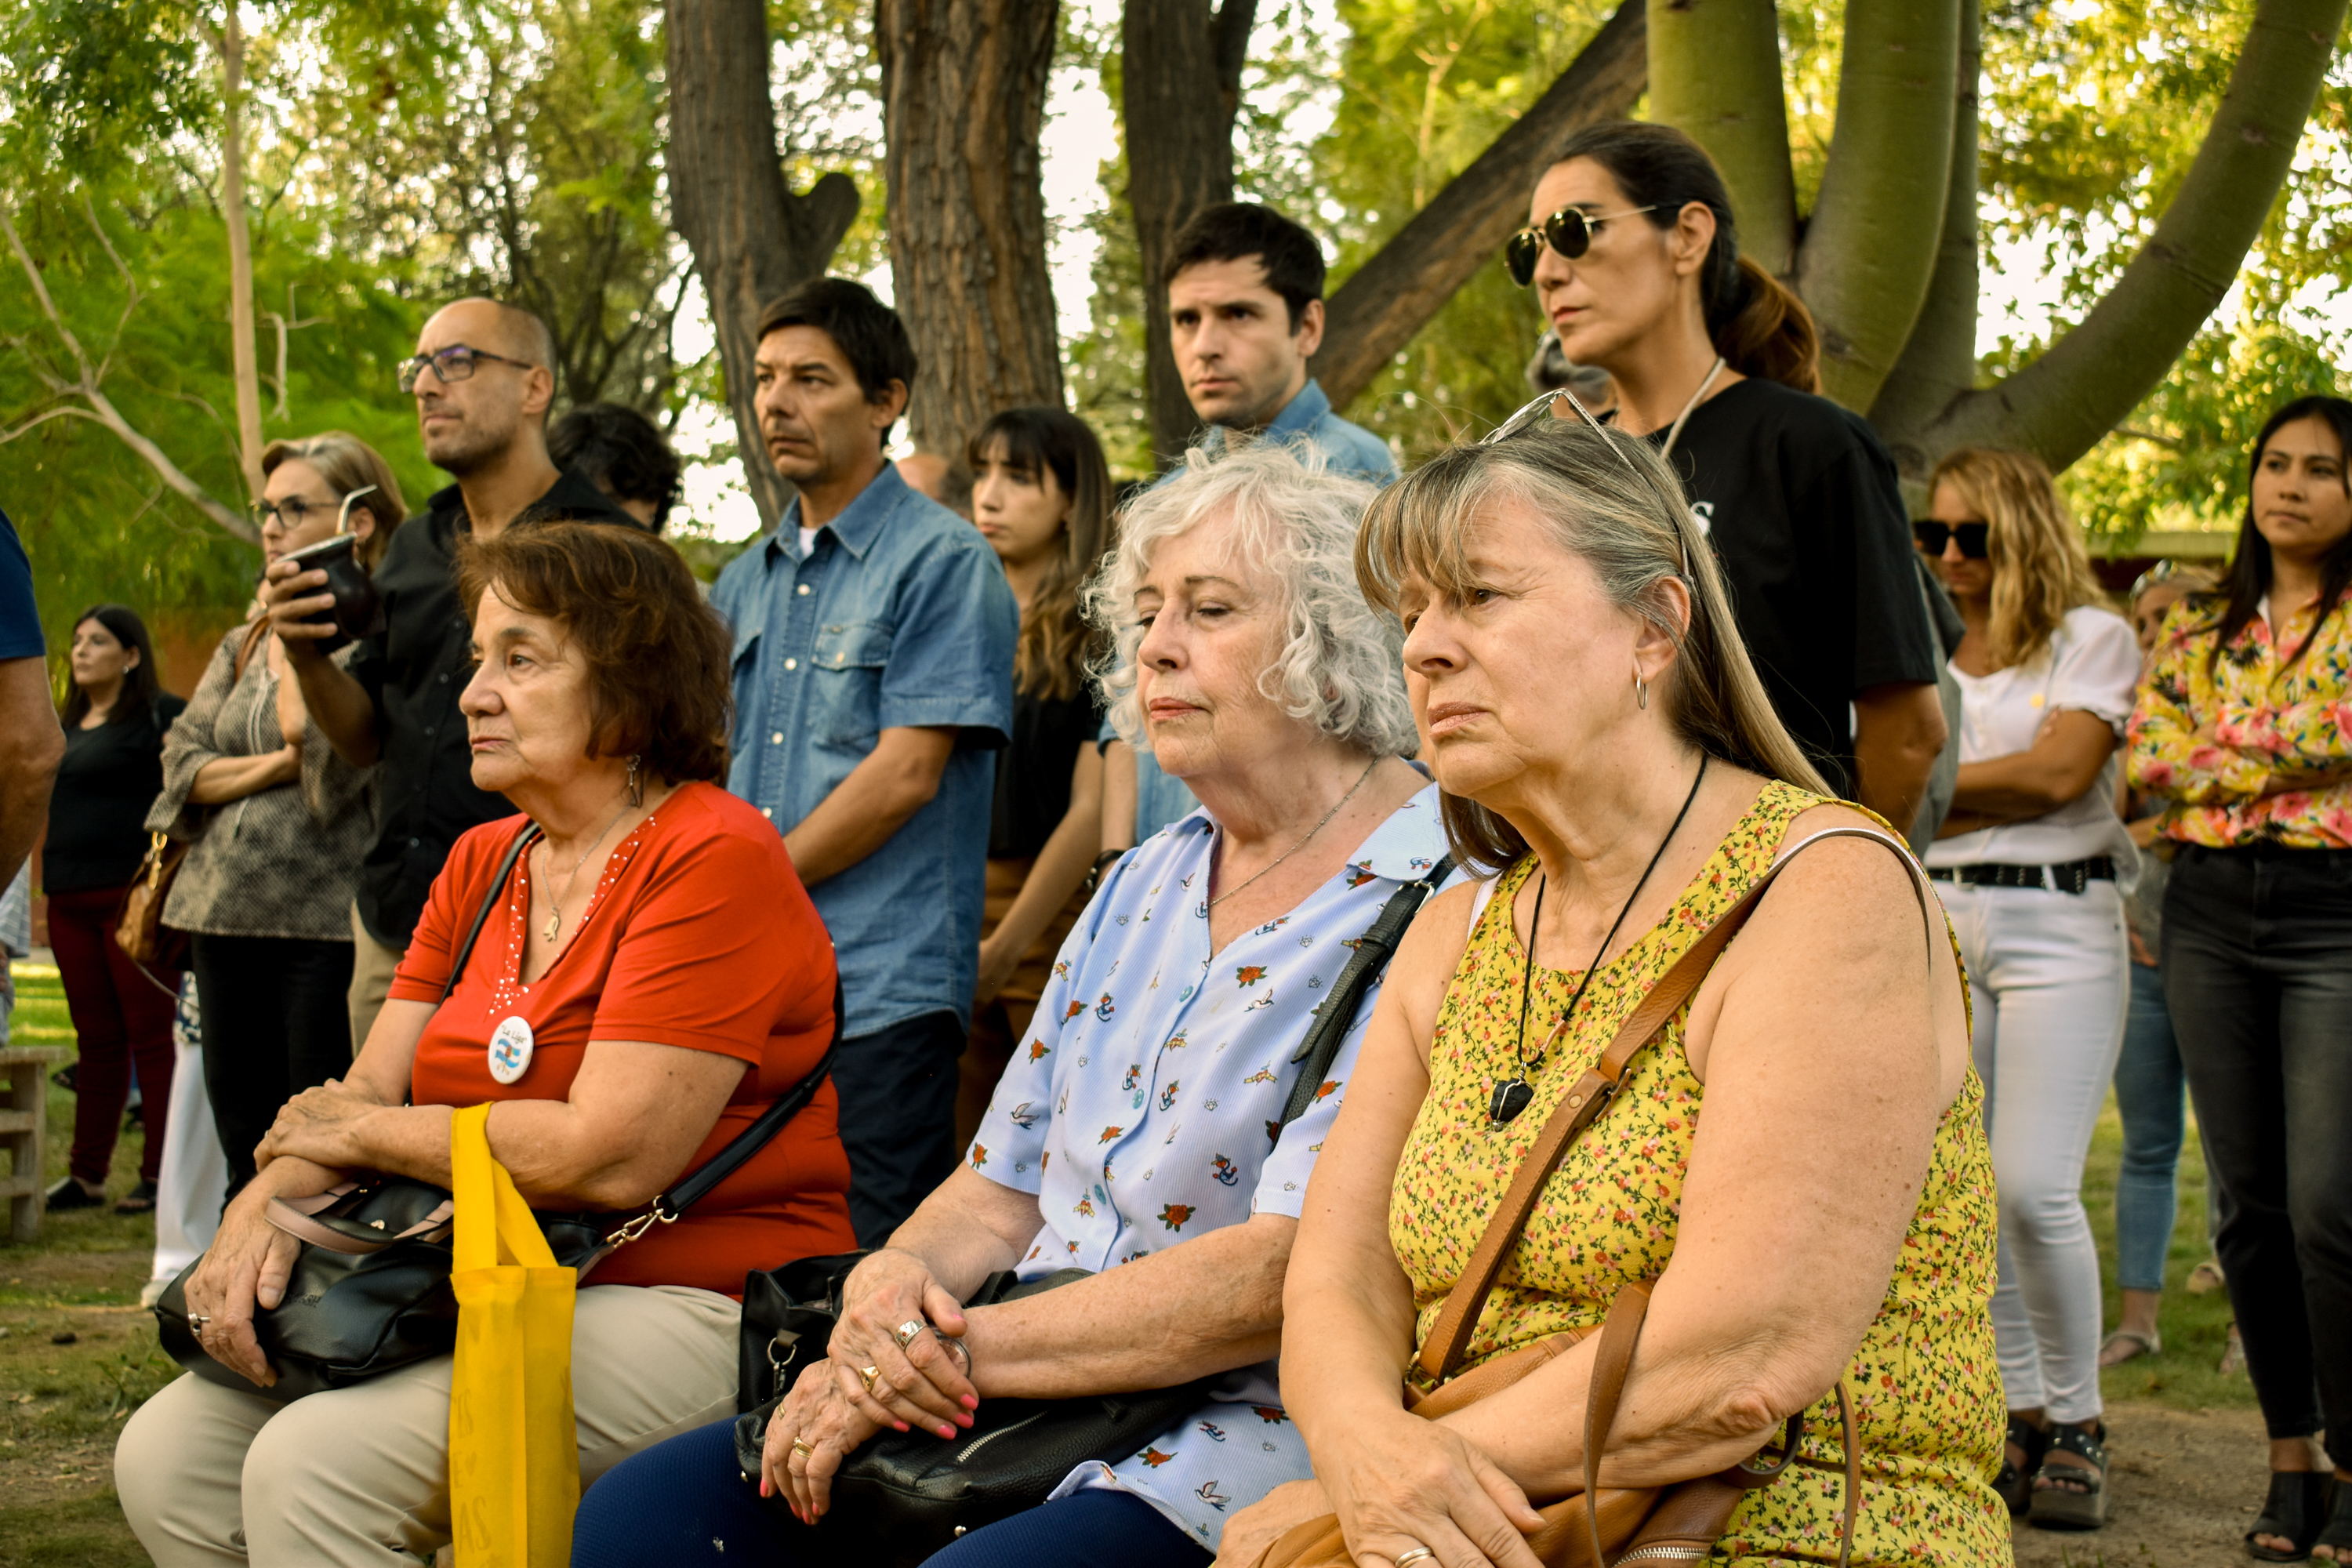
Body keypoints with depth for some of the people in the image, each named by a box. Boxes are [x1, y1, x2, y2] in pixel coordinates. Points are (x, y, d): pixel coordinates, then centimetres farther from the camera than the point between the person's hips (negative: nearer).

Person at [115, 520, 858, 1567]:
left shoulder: (715, 860, -12)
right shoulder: (480, 864, 16)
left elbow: (609, 1157, -20)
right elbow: (366, 1094, 11)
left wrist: (362, 1133, -6)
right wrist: (264, 1202, -13)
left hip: (690, 1309, -8)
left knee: (314, 1467, -25)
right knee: (166, 1454, -5)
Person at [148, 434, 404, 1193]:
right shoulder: (243, 644, 19)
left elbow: (326, 752, -17)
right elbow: (180, 762, 11)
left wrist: (293, 633, -5)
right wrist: (269, 768, -8)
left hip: (327, 926, -7)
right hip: (225, 919, 7)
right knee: (244, 1154, 9)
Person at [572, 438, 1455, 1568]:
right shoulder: (1144, 884, 18)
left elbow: (1284, 1272, -18)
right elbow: (1001, 1187, 18)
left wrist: (966, 1348, -16)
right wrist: (891, 1283, -6)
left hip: (1232, 1438, -8)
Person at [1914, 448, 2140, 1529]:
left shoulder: (2092, 637, 3)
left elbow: (2059, 770, -10)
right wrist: (1998, 798, -6)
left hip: (2058, 924, -4)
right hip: (1939, 923, 4)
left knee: (2036, 1187, -12)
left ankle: (2076, 1425, 3)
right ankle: (2019, 1416, 12)